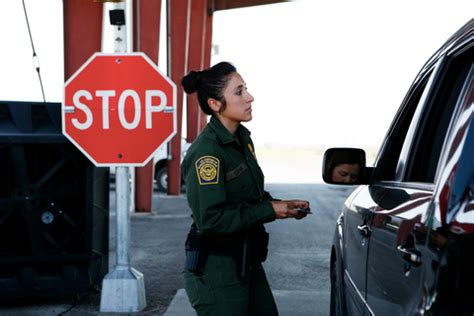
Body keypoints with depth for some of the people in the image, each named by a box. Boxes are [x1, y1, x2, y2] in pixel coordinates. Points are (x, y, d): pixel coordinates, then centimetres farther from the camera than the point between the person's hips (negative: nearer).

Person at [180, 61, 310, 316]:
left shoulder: (242, 138, 7)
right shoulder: (206, 153, -21)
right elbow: (210, 220, -26)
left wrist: (282, 205, 2)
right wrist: (269, 210, -19)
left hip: (248, 263, 9)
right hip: (215, 272, -9)